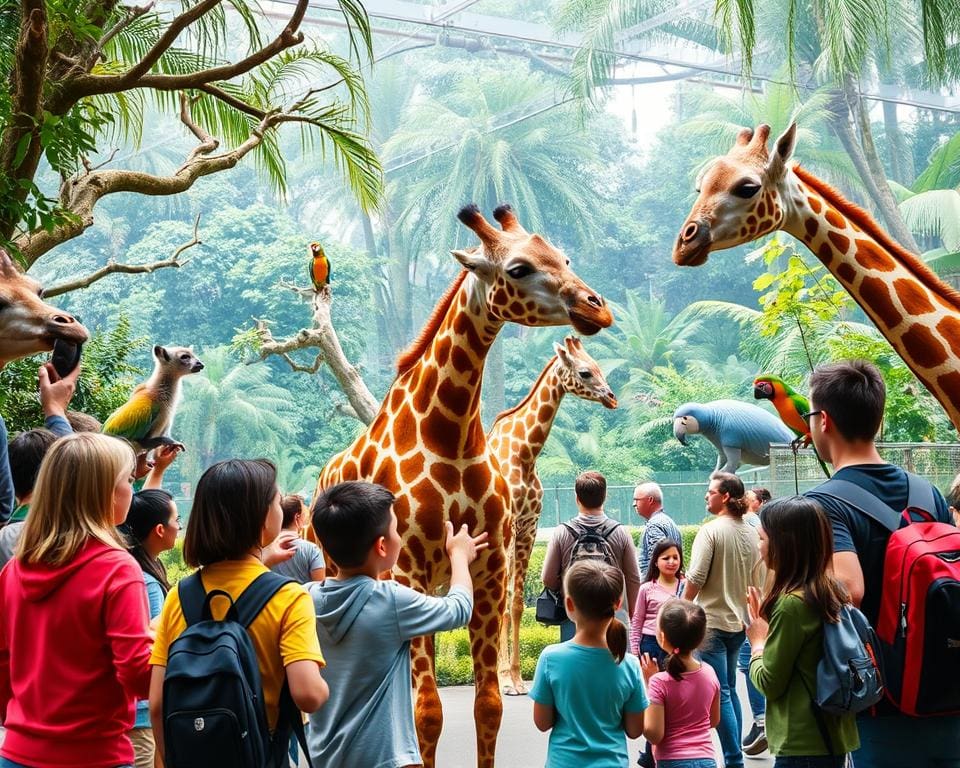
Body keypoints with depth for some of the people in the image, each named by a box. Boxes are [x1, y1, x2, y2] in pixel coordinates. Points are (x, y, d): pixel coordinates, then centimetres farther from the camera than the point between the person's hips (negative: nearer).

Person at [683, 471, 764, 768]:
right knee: (729, 689, 18)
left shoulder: (711, 530, -15)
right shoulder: (751, 533, 5)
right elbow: (758, 581, 12)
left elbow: (695, 579, -17)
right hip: (738, 621, 7)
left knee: (719, 693, -2)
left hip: (711, 621, -7)